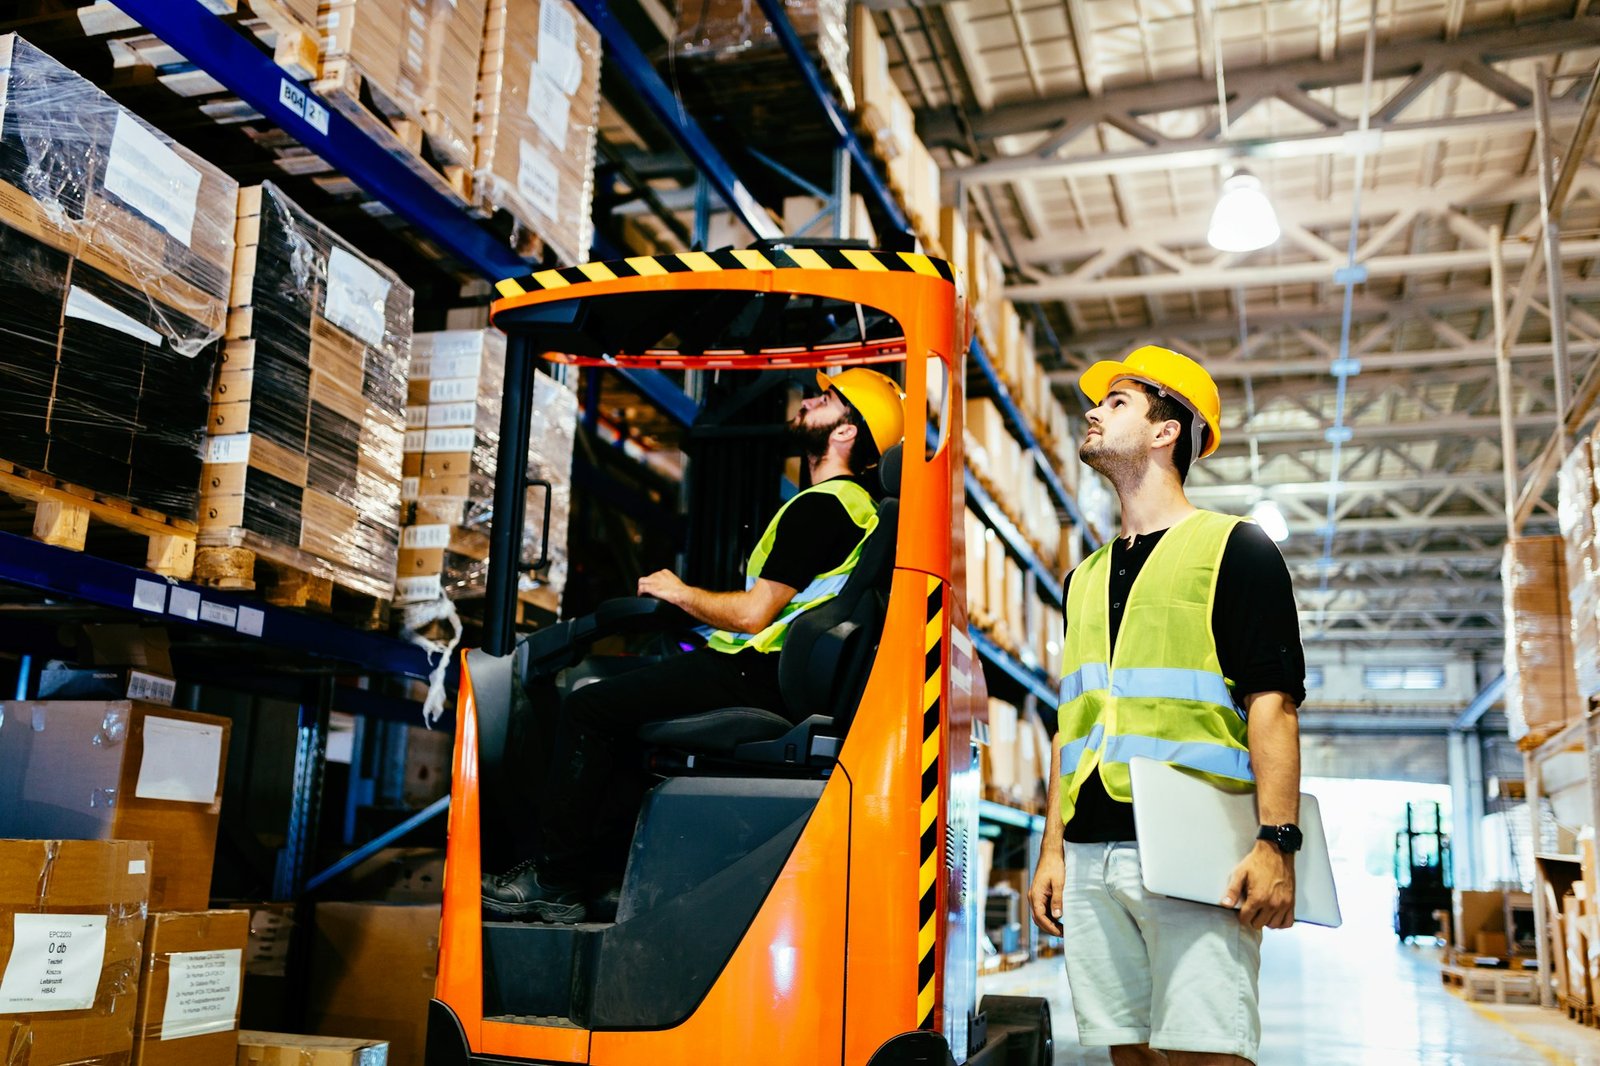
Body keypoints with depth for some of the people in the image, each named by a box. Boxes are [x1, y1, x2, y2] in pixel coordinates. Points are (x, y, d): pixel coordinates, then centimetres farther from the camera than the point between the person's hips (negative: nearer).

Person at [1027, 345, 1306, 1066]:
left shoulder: (1234, 547, 3)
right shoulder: (1086, 577, 22)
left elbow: (1272, 702, -6)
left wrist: (1277, 843, -15)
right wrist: (1053, 850, 15)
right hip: (1092, 854, 6)